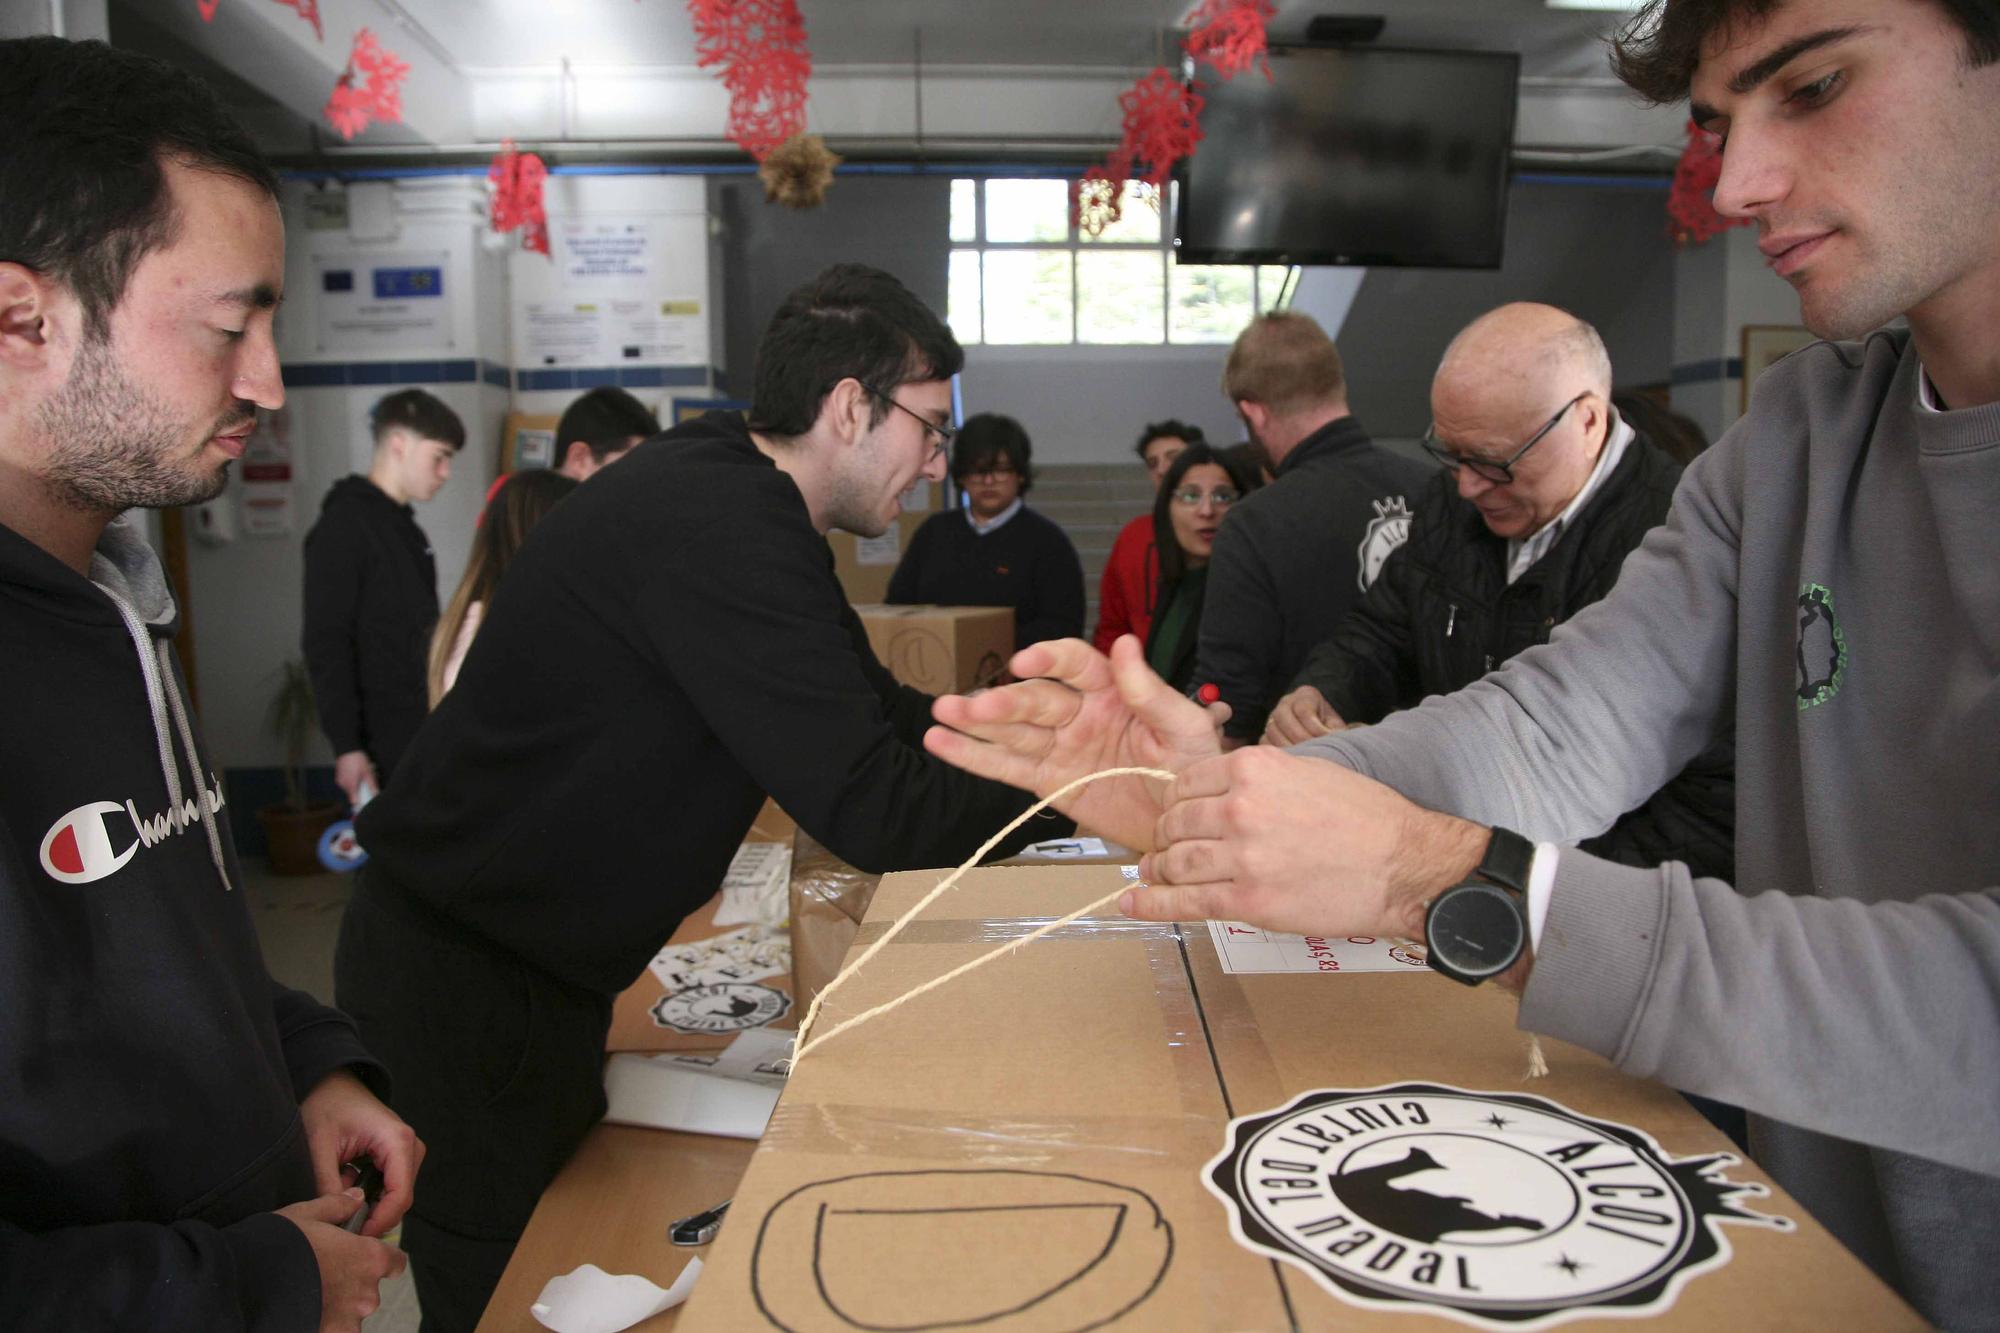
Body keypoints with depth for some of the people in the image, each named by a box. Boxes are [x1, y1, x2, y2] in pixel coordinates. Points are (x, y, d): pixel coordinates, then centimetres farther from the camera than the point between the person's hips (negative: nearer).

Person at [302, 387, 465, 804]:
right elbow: (325, 645, -15)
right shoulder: (343, 527, -10)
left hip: (423, 737, 8)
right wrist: (346, 745, -19)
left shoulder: (406, 528, 16)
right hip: (383, 748, -8)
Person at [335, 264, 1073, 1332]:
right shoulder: (718, 526, -28)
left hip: (537, 959, 10)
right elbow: (873, 811, -29)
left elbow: (882, 712, 12)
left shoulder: (736, 502, 6)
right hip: (462, 977, -10)